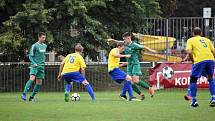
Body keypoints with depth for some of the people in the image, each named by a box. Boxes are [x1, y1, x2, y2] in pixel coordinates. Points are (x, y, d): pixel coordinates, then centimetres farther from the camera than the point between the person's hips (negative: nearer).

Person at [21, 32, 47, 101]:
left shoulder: (45, 46, 14)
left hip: (41, 67, 6)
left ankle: (32, 97, 13)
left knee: (39, 83, 2)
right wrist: (34, 63, -20)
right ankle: (24, 94, -26)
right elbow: (30, 56, -6)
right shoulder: (35, 46, -6)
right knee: (32, 79, -25)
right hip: (35, 66, -6)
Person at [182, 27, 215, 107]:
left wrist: (193, 61, 12)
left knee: (193, 80, 13)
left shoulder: (190, 40, 16)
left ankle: (194, 100, 6)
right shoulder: (207, 40, 25)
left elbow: (189, 52, 0)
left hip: (199, 60, -3)